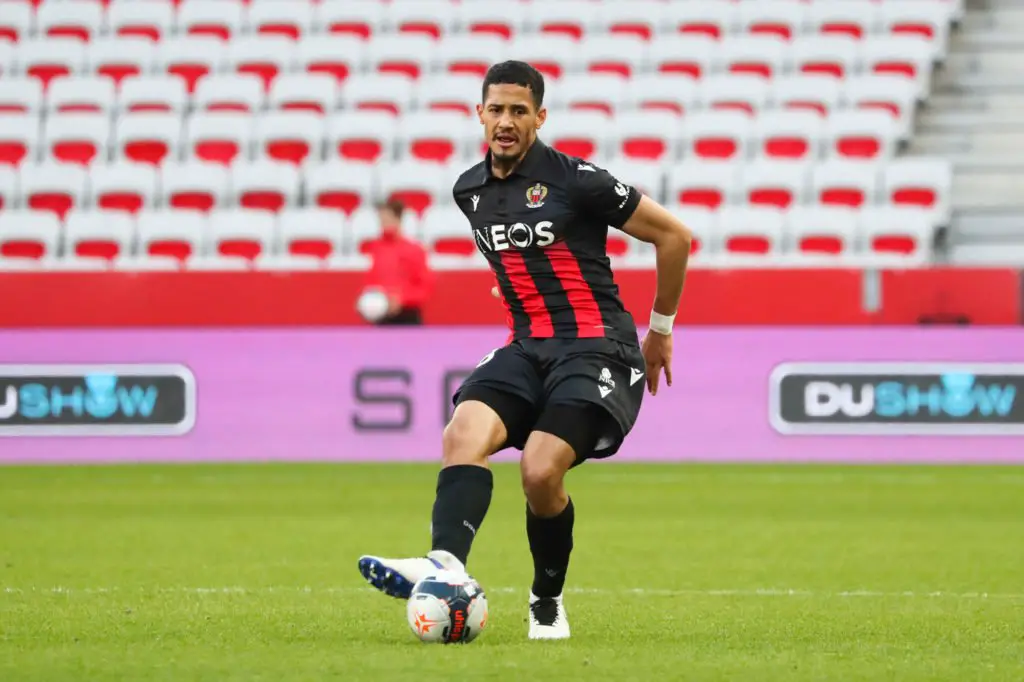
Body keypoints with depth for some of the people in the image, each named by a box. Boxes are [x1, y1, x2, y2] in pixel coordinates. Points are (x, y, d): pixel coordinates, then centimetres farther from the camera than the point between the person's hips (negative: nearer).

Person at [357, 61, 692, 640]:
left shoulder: (574, 179, -8)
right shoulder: (469, 192, 11)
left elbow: (674, 235, -1)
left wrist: (661, 328, 7)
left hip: (595, 348, -6)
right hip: (527, 348, 6)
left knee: (541, 472, -24)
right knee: (464, 434, -25)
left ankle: (549, 602, 0)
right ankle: (445, 563, -46)